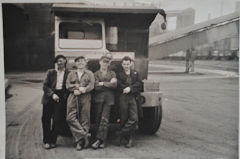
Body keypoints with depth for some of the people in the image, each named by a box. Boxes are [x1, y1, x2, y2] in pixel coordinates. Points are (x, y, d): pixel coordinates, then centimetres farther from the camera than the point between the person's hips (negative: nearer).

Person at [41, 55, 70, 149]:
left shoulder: (68, 73, 6)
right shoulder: (50, 72, 8)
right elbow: (45, 85, 4)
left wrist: (65, 95, -7)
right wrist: (52, 94, -8)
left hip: (61, 97, -1)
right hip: (49, 97, 1)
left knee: (57, 120, -3)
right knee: (46, 119, 1)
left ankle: (52, 141, 9)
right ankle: (46, 141, 13)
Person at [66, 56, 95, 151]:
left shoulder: (89, 74, 13)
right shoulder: (71, 74, 19)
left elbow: (91, 85, -1)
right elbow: (67, 85, 7)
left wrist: (83, 90, -15)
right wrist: (77, 87, -8)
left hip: (85, 98, -2)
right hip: (73, 98, 2)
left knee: (84, 119, -4)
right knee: (70, 118, -11)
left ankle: (80, 141, 2)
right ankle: (84, 134, -7)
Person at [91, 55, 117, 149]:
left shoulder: (112, 73, 17)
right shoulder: (96, 74, 13)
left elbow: (114, 85, 0)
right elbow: (96, 87, -2)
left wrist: (102, 83, -3)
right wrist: (109, 84, -3)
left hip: (108, 99, 0)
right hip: (99, 98, 0)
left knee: (104, 119, -11)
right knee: (98, 119, -2)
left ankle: (99, 140, -13)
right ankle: (103, 141, 5)